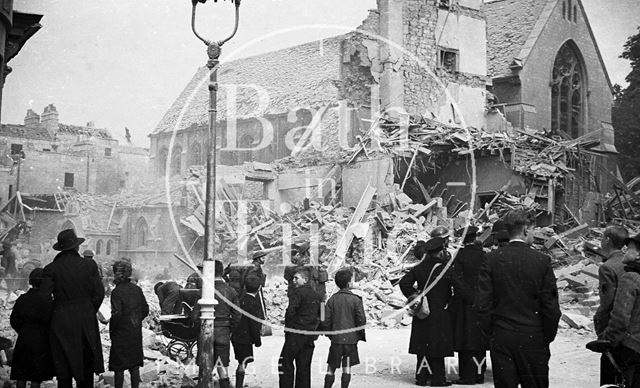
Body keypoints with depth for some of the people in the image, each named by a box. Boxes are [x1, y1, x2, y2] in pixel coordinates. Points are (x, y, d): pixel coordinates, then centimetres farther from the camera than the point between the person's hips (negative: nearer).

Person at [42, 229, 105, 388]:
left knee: (63, 367, 7)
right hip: (86, 320, 1)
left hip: (61, 322, -1)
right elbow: (99, 293, -1)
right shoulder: (89, 265, -3)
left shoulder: (51, 269, -7)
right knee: (86, 366, 12)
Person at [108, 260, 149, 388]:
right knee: (135, 365, 12)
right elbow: (145, 309, 7)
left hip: (121, 334, -5)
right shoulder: (137, 289, 2)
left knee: (119, 367, 4)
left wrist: (111, 329, -7)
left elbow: (117, 314, -19)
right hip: (136, 334, 5)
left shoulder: (116, 292, -15)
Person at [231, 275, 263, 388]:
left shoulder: (241, 299, 4)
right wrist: (258, 340, -7)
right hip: (245, 339, -7)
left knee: (242, 364, 16)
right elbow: (254, 324, -17)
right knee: (243, 364, -1)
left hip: (236, 336, 7)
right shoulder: (254, 303, -18)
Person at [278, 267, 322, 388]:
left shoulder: (298, 292, -11)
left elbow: (290, 311, -20)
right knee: (304, 366, 11)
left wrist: (288, 324, -5)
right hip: (310, 335, 7)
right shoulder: (316, 295, 13)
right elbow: (320, 315, 17)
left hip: (295, 334, -7)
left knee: (286, 362, 1)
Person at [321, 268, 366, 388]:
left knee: (331, 367, 10)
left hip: (336, 339, 2)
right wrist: (362, 336, 6)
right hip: (351, 338, -1)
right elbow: (361, 320, -8)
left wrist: (329, 334, 15)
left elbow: (326, 321, 0)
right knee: (347, 367, 7)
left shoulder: (332, 299, -1)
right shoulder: (355, 300, -7)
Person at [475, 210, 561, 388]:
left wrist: (491, 332, 8)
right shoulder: (541, 260, -8)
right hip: (533, 338, -1)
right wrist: (548, 337, 5)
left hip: (501, 338, 1)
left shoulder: (492, 259, -4)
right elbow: (551, 305, -7)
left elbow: (482, 303, -4)